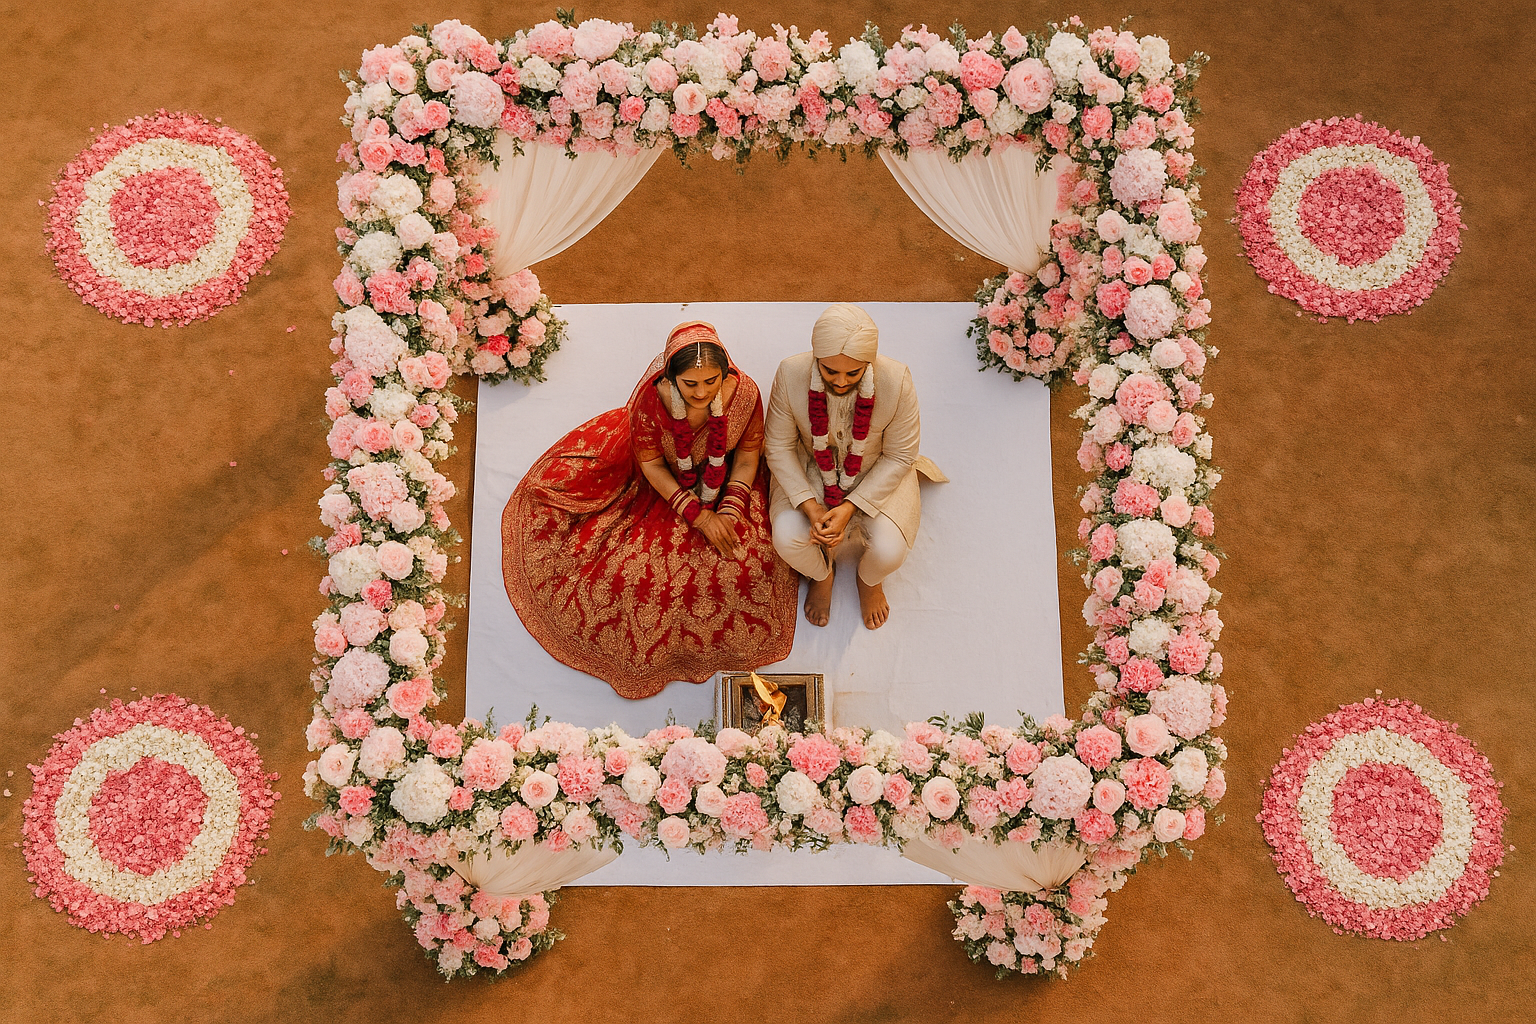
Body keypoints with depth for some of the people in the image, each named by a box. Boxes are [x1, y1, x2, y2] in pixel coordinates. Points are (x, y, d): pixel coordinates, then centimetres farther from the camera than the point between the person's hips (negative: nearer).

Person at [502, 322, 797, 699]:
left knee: (746, 562, -15)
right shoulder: (651, 398, -32)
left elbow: (749, 453, -9)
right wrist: (699, 515, -23)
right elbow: (650, 462, -18)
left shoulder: (744, 392, -28)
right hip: (664, 483, -1)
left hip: (726, 482, 1)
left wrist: (730, 508, -22)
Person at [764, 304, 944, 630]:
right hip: (811, 469, 1)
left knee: (889, 550, -21)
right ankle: (822, 574, 17)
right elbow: (778, 446, -13)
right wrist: (810, 506, -24)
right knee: (787, 536, -22)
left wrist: (850, 507, -24)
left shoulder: (896, 382, -29)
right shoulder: (791, 374, -26)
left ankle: (870, 580, 20)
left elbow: (899, 457, -16)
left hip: (877, 474, -1)